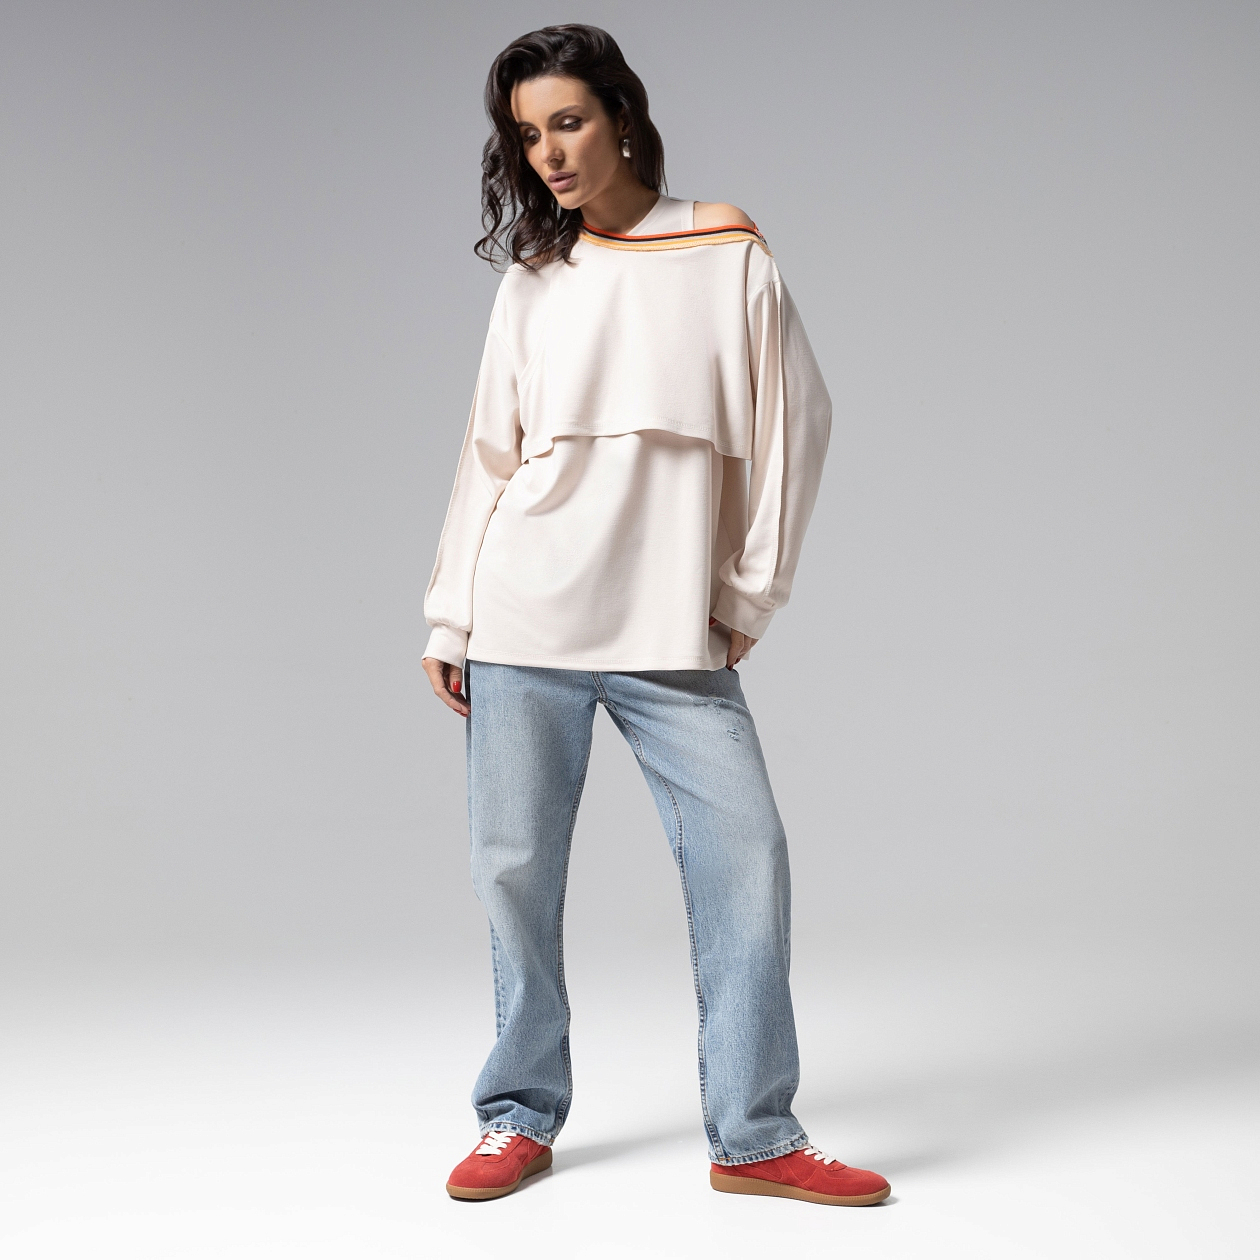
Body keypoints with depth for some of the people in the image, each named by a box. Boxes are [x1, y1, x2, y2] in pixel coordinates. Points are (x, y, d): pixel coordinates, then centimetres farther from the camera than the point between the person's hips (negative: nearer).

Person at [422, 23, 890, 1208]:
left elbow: (791, 423, 4)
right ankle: (520, 1118, 15)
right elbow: (490, 457, 12)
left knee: (743, 854, -8)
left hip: (673, 632, -1)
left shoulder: (729, 255, 4)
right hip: (525, 623, 2)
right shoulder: (533, 280, 10)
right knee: (515, 868, 1)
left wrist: (748, 597, 2)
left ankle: (753, 1137, 2)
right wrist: (448, 620, 9)